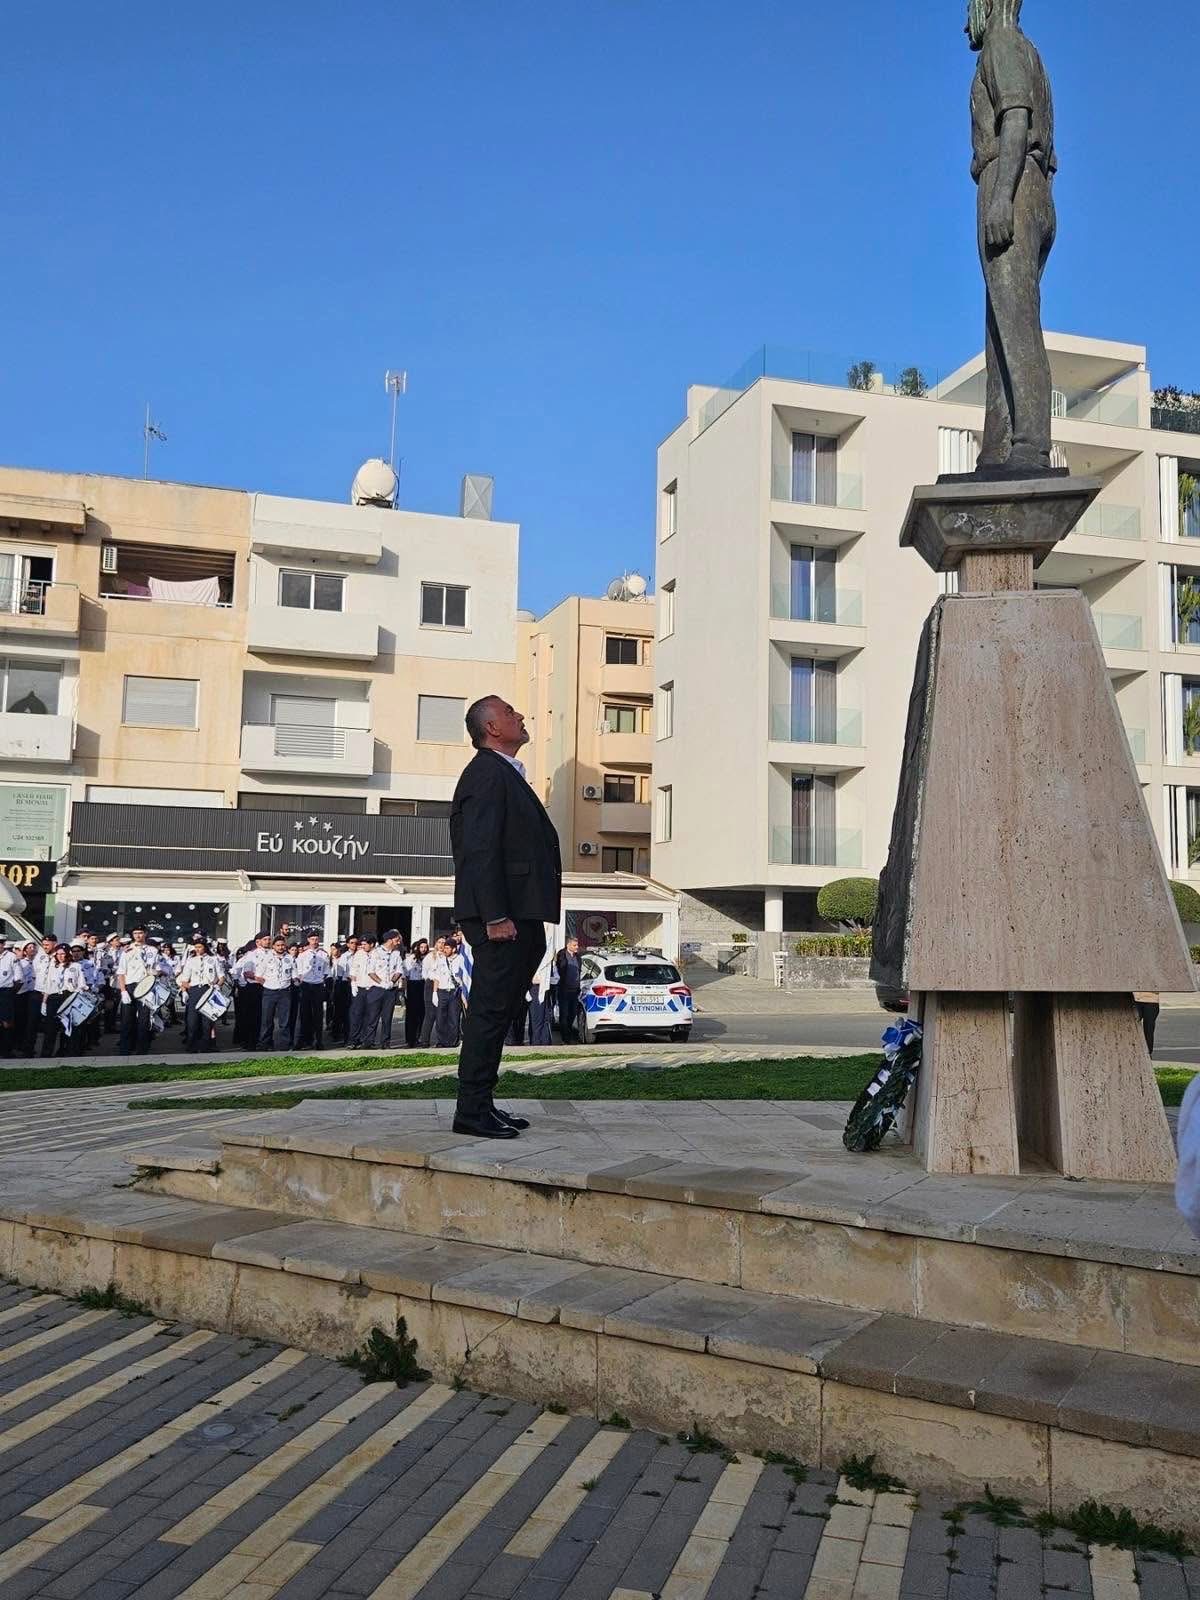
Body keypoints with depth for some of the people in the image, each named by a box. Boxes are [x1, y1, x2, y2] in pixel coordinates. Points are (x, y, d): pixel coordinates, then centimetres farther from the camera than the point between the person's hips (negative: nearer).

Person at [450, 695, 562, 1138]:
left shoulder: (505, 774, 22)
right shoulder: (487, 773, -11)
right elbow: (480, 850, -19)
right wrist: (495, 917, -23)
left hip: (518, 915, 11)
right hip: (501, 916, -11)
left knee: (496, 1012, 13)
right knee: (489, 1012, -7)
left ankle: (481, 1104, 21)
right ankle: (472, 1112, -1)